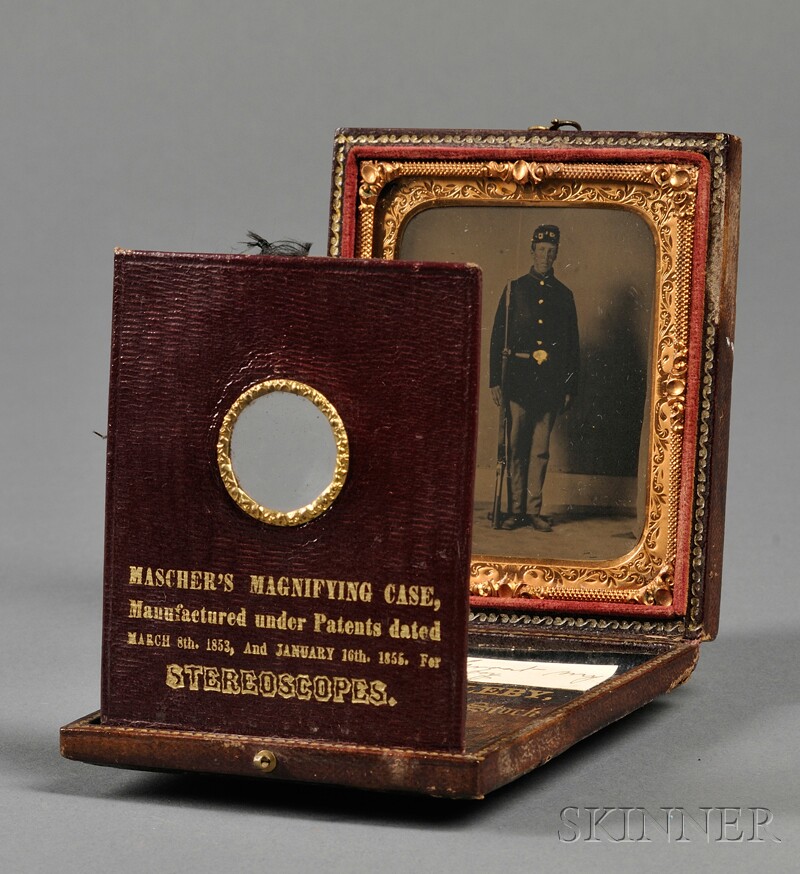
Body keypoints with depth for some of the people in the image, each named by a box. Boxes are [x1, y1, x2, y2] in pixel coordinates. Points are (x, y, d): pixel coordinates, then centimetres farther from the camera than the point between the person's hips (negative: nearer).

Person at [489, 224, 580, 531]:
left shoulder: (563, 295, 12)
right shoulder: (514, 290, 7)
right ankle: (516, 510, 3)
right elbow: (498, 337, 4)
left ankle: (533, 510, 8)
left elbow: (573, 345, 14)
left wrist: (570, 387, 8)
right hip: (519, 378, -1)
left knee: (540, 449, 4)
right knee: (516, 447, -2)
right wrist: (494, 381, -2)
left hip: (550, 382, 1)